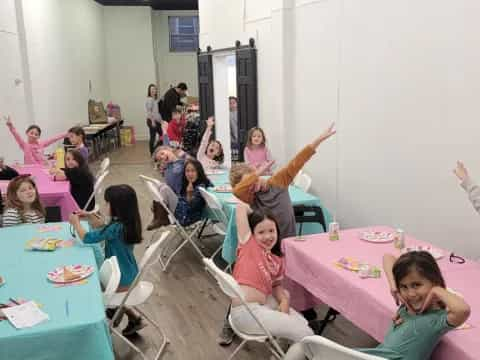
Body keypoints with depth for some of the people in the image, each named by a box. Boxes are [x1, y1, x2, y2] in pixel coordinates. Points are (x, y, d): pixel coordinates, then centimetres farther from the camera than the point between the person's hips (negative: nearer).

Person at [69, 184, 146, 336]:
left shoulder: (116, 227, -29)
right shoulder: (127, 223, -2)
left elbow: (86, 238, -20)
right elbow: (104, 230, 17)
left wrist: (76, 222, -4)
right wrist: (90, 217, 9)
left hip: (122, 281, -8)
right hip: (129, 276, 8)